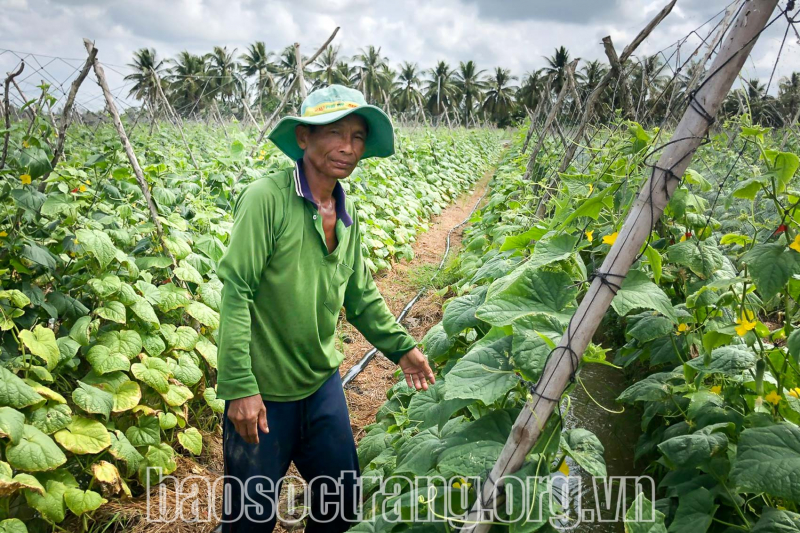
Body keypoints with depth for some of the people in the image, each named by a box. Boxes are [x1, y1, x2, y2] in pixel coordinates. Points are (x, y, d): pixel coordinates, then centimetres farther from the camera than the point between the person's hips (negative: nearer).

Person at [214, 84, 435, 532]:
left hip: (323, 383, 7)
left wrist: (400, 345, 4)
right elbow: (236, 292, -21)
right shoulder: (267, 198, -19)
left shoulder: (348, 213, 4)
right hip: (263, 393, -6)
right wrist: (239, 388, -23)